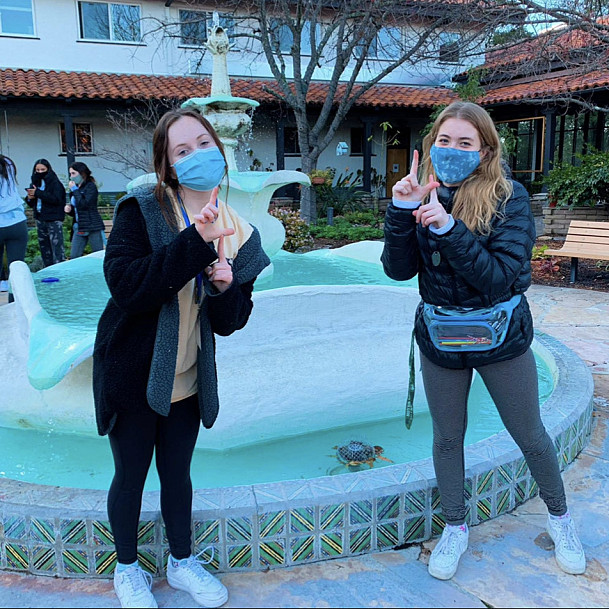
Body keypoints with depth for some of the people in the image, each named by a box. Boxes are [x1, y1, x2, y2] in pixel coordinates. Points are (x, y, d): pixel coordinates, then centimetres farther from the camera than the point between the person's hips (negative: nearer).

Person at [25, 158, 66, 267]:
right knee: (44, 248, 11)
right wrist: (30, 198, -4)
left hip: (53, 220, -7)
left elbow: (56, 199, -20)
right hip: (40, 219, 7)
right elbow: (32, 204, 19)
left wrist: (38, 193, -19)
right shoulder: (35, 183, 14)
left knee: (57, 247, -11)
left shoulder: (55, 183, -6)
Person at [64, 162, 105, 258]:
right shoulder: (76, 188, 16)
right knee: (74, 256, 2)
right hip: (79, 228, 8)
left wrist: (74, 190, -12)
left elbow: (84, 204, -21)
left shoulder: (90, 187, -6)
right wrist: (69, 208, 1)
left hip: (93, 227, -8)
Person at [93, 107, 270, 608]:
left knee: (177, 473, 19)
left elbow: (230, 323, 0)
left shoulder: (239, 233, -2)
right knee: (131, 475, 13)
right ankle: (127, 568, 38)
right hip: (132, 374, -3)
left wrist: (227, 288, -22)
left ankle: (182, 561, 42)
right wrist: (194, 243, -33)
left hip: (187, 379, 4)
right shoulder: (139, 210, -12)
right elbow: (124, 284, -27)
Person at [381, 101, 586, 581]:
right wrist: (402, 210, -25)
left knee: (529, 435, 14)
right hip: (440, 338, 3)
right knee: (447, 437, 15)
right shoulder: (424, 198, -4)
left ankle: (559, 517, 42)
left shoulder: (509, 198, -14)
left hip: (500, 338, -2)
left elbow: (500, 275, -24)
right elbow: (399, 270, -12)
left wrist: (448, 228, -34)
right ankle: (455, 528, 37)